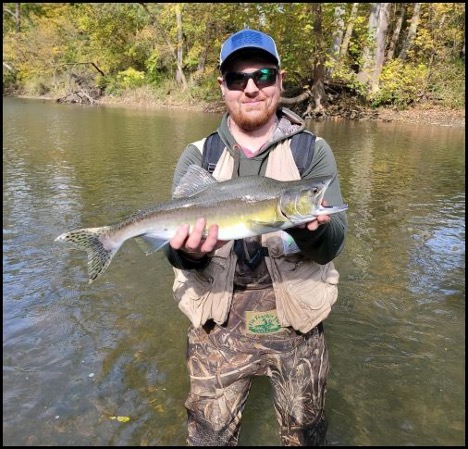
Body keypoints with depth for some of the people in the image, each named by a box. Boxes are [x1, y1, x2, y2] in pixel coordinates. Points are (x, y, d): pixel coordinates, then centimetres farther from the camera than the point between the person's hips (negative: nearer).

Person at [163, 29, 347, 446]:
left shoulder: (313, 151, -2)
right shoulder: (197, 156, 2)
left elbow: (332, 244, -10)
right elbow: (176, 230, -6)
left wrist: (311, 227, -33)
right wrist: (188, 252, -29)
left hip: (296, 323, 0)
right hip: (217, 325, 1)